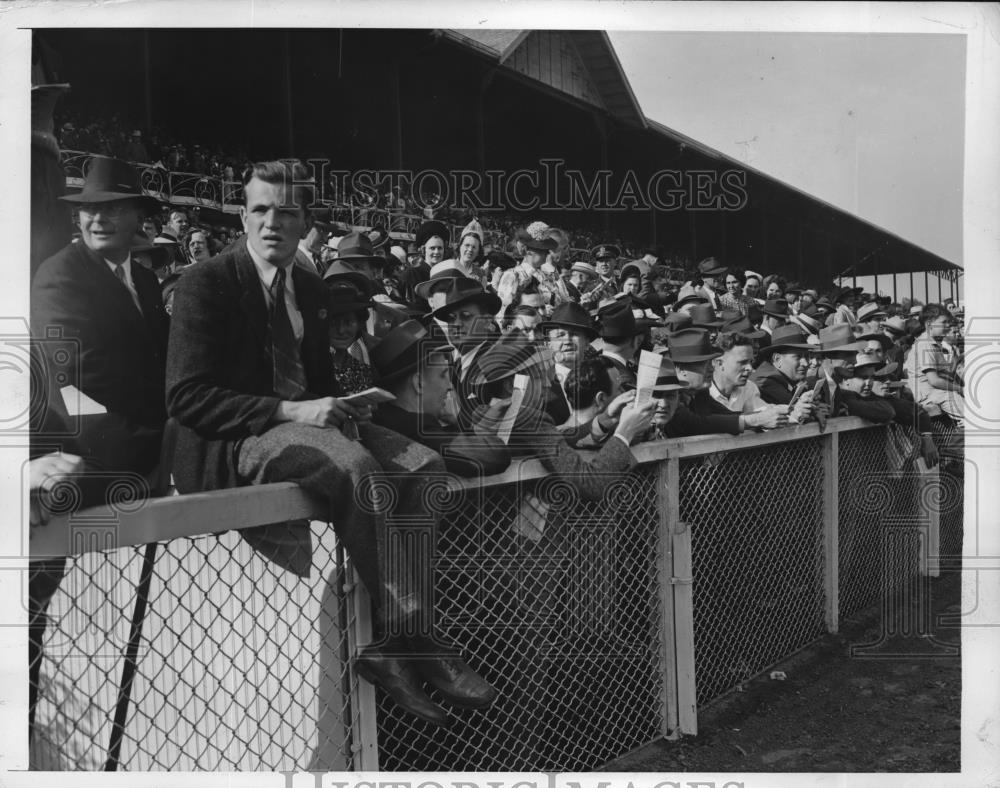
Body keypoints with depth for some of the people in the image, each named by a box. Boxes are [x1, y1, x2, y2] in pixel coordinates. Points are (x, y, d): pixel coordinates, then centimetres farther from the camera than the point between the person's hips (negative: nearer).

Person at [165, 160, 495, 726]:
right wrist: (289, 412, -23)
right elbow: (186, 397, -14)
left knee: (421, 465, -15)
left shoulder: (311, 288, 15)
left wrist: (340, 406, -2)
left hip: (303, 422, 7)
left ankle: (392, 642, -17)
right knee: (356, 465, -34)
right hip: (230, 446, -7)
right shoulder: (206, 283, -6)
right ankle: (411, 635, -22)